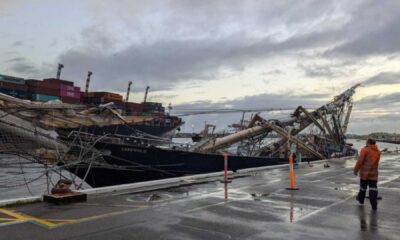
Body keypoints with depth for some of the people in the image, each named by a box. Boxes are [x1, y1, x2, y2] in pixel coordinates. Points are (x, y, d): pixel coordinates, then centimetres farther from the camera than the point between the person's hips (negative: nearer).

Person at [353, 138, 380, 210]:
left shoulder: (365, 149, -9)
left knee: (363, 186, 14)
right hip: (373, 173, 3)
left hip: (364, 173, -3)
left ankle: (361, 199, 35)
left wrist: (356, 170, -5)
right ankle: (374, 205, -6)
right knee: (373, 189, 1)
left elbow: (360, 161, -14)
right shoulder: (378, 152, 8)